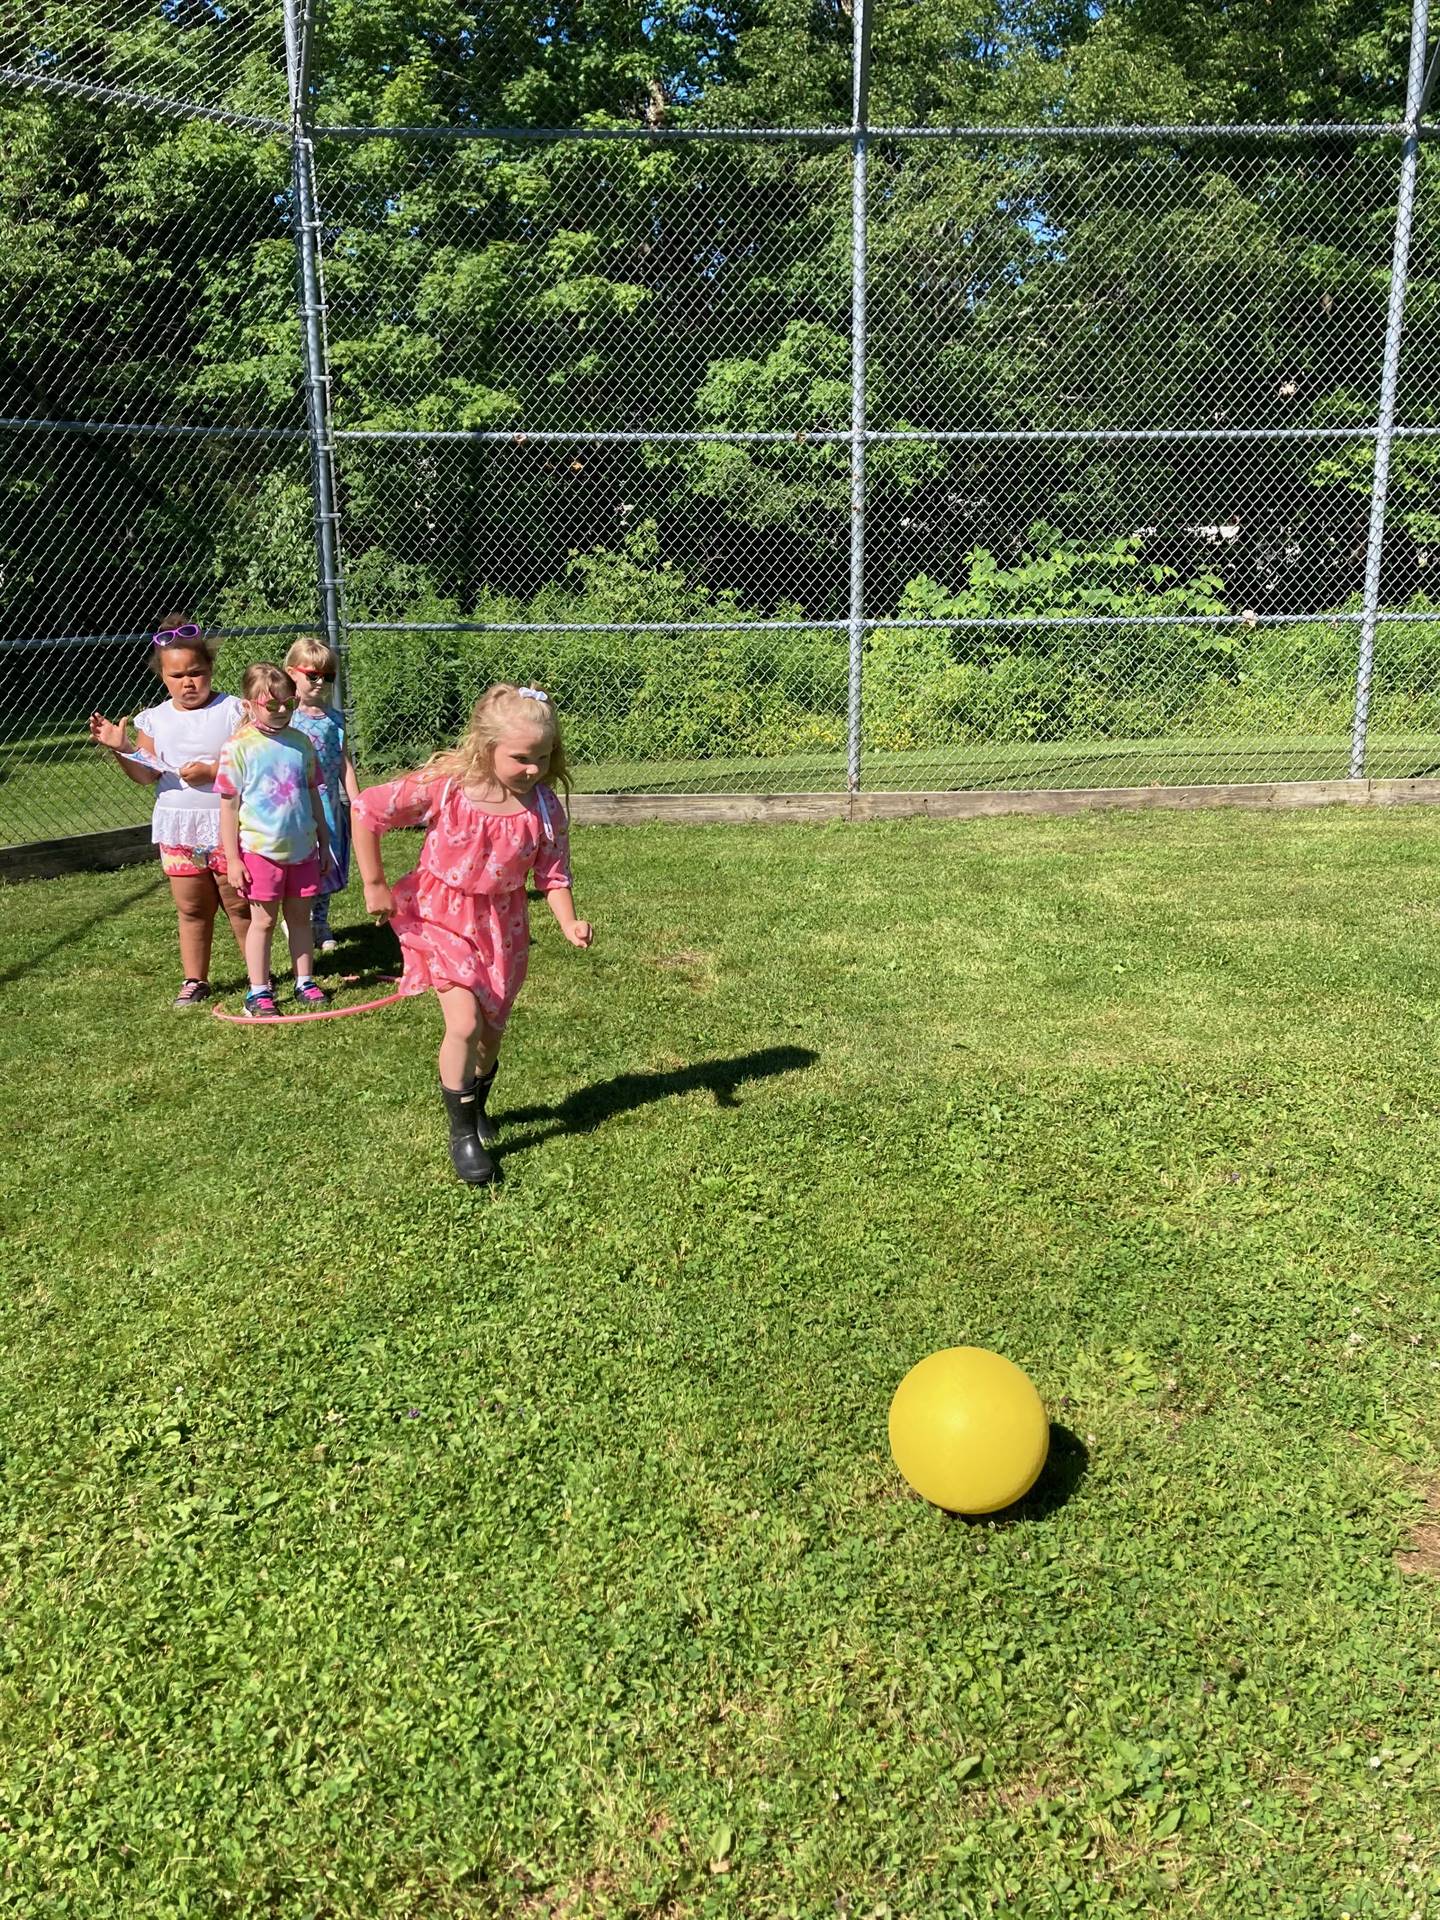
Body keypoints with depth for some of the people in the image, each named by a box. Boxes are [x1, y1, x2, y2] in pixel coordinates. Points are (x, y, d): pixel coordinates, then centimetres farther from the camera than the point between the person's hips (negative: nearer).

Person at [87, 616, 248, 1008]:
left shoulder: (234, 711, -6)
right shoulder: (155, 719, 6)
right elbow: (147, 775, 3)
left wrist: (212, 771, -21)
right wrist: (121, 749, -14)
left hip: (228, 827, -4)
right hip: (177, 829, 4)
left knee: (240, 905, 5)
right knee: (191, 909, 11)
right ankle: (194, 980, 22)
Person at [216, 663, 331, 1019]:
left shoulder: (300, 742, 5)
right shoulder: (238, 747, -9)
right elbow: (229, 805, -8)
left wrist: (323, 842, 14)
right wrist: (232, 858, -9)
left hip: (302, 848, 4)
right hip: (260, 849, -4)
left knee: (300, 917, 13)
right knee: (263, 922, 5)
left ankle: (305, 982, 25)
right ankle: (258, 993, 14)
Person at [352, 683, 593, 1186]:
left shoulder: (544, 807, -14)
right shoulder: (443, 786, -23)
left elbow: (553, 874, -7)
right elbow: (368, 810, -15)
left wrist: (569, 924, -23)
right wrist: (374, 886, -12)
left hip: (503, 924, 3)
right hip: (442, 918, -3)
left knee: (491, 1030, 15)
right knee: (465, 1025, -15)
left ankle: (476, 1105, 46)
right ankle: (462, 1133, 6)